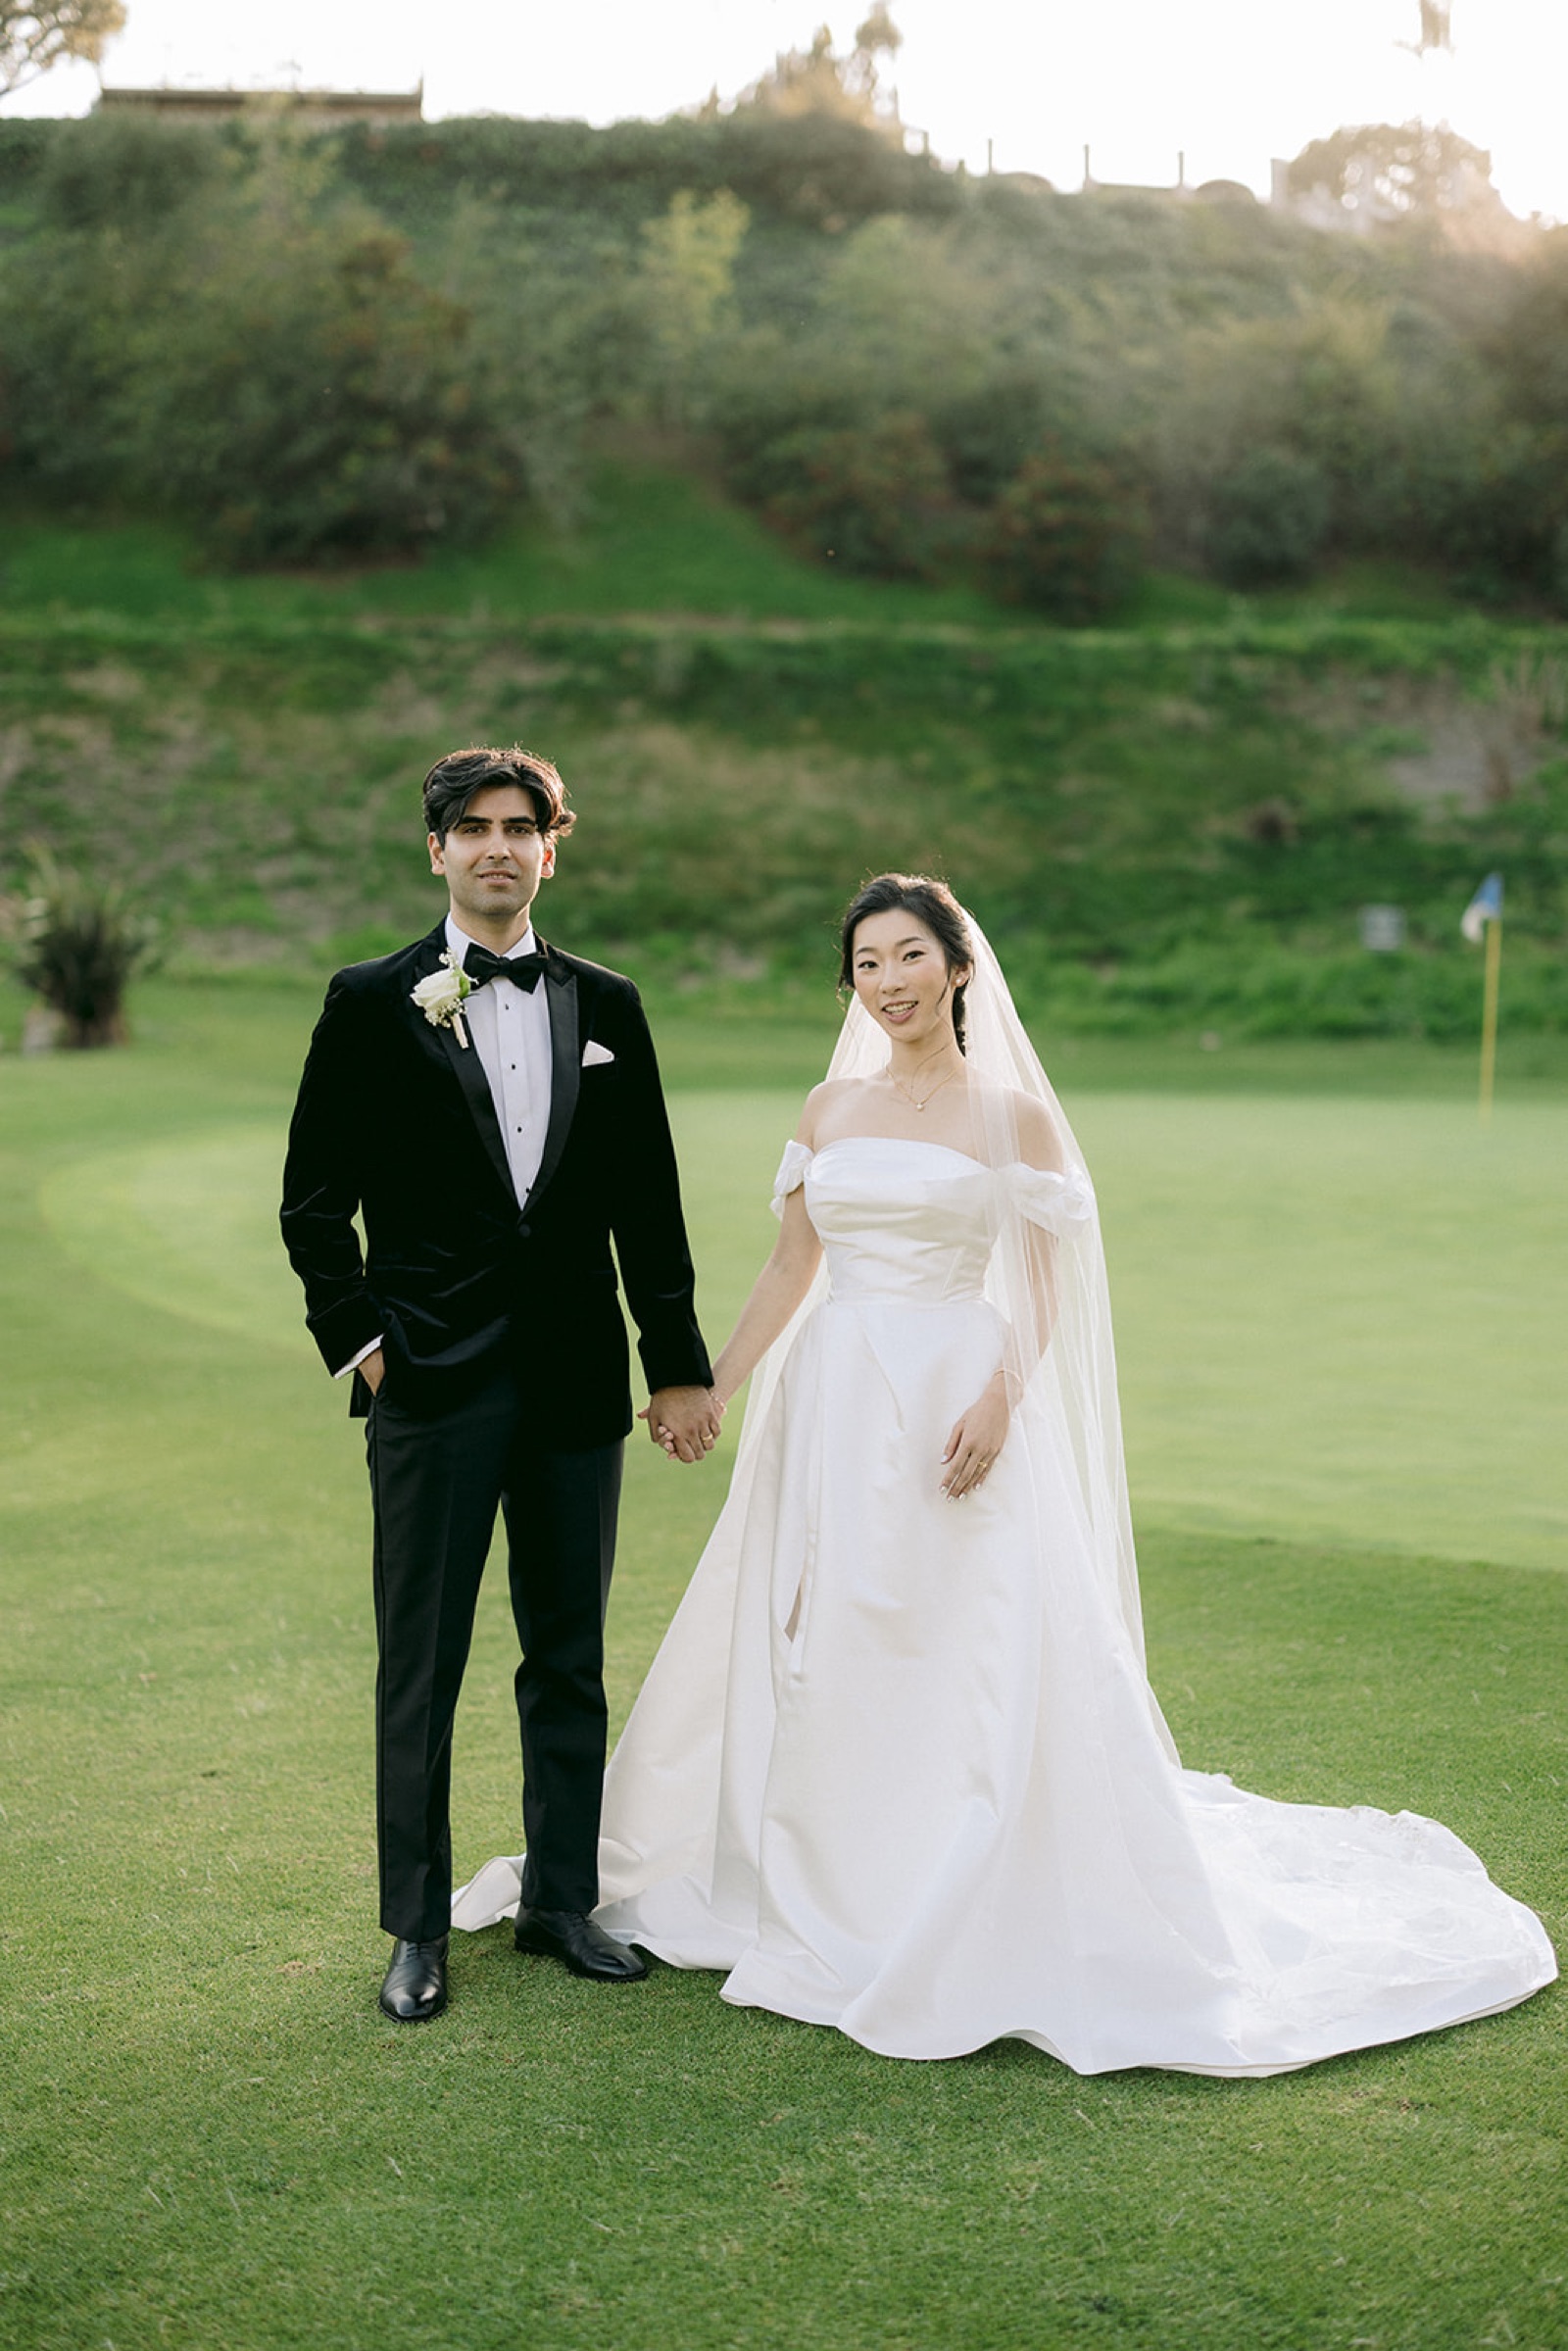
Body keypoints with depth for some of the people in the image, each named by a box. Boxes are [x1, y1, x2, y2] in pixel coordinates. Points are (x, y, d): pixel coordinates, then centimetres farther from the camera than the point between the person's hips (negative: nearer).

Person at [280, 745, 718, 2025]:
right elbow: (315, 1198, 3)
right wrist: (358, 1338, -4)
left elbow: (649, 1205, 9)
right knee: (421, 1665, 4)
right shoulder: (372, 1003, 0)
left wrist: (680, 1366, 8)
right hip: (433, 1384, -3)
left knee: (572, 1656, 11)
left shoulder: (607, 1006, 8)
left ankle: (563, 1899, 25)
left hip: (576, 1385, 3)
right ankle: (419, 1928, 16)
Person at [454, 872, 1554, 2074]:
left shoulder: (1009, 1112, -1)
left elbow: (1045, 1287, -4)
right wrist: (710, 1386, 8)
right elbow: (790, 1270, 14)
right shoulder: (831, 1108, 11)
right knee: (816, 1650, 7)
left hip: (953, 1403, -4)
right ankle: (831, 1909, 21)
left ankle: (983, 1932, 6)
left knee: (974, 1659, -6)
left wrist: (998, 1399, -18)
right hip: (831, 1402, 5)